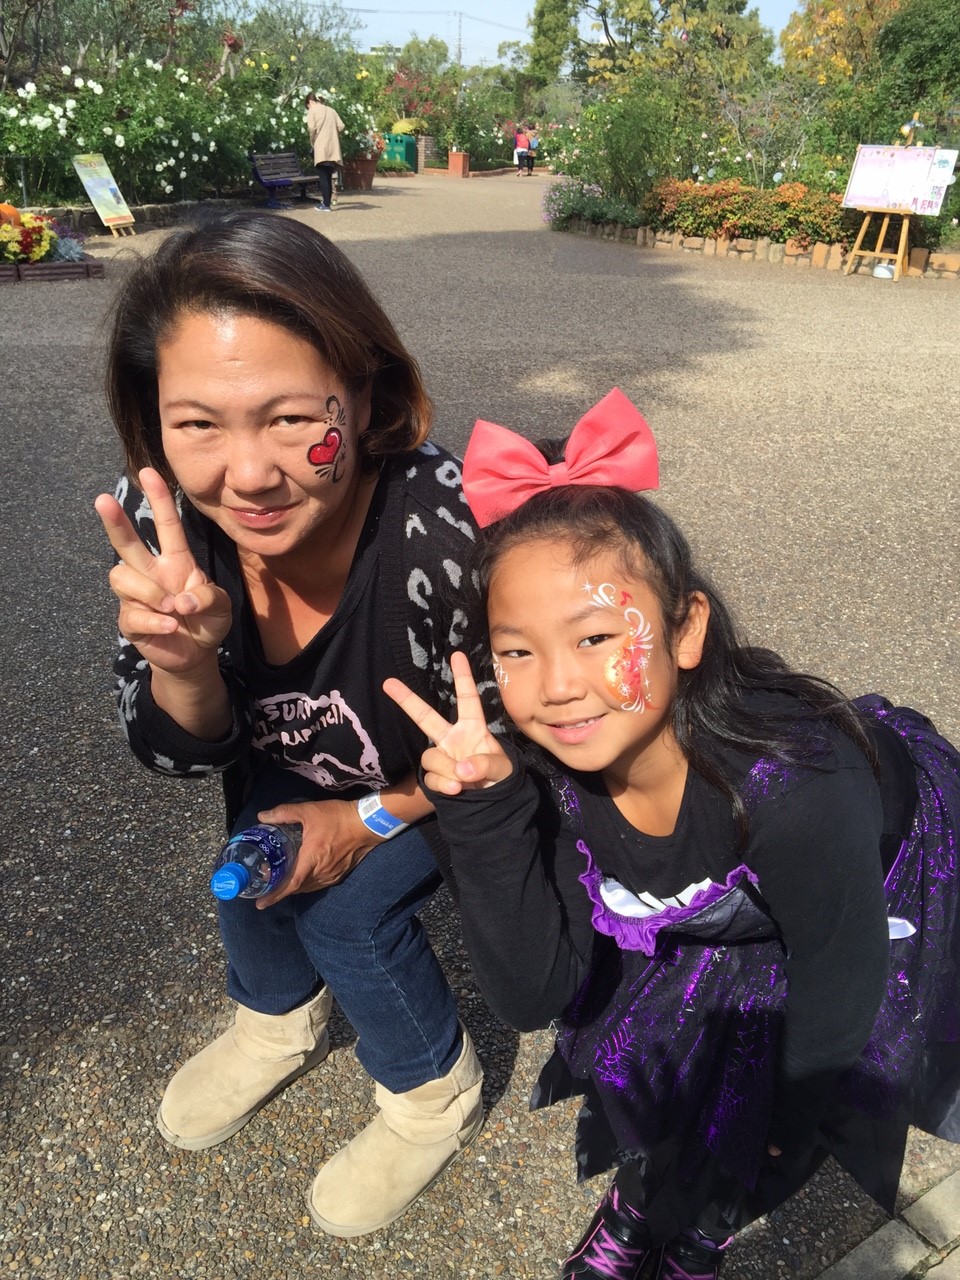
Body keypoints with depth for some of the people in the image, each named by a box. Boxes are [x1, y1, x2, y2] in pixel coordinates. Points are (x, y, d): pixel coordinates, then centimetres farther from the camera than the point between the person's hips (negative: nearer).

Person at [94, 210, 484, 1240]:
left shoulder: (445, 529, -40)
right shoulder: (162, 518, -26)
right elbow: (180, 755, -16)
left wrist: (371, 818, -16)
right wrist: (181, 662, -37)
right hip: (301, 760, 5)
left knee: (345, 901, -18)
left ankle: (435, 1094, 17)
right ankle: (282, 1019, 36)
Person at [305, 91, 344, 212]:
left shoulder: (312, 111, 1)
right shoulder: (331, 110, 16)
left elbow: (311, 128, -11)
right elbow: (341, 126, 7)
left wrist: (312, 141, 5)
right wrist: (332, 135, 18)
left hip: (321, 148, -5)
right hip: (333, 148, 5)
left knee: (323, 177, -4)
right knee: (328, 177, 12)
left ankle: (326, 205, -8)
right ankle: (327, 201, 15)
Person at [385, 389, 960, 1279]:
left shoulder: (792, 783, -42)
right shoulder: (553, 775, -27)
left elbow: (841, 973, -25)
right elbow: (532, 995, -25)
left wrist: (787, 1113, -6)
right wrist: (484, 812, -39)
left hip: (881, 899, -3)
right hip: (723, 910, 4)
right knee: (624, 1035, 4)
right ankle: (646, 1196, 37)